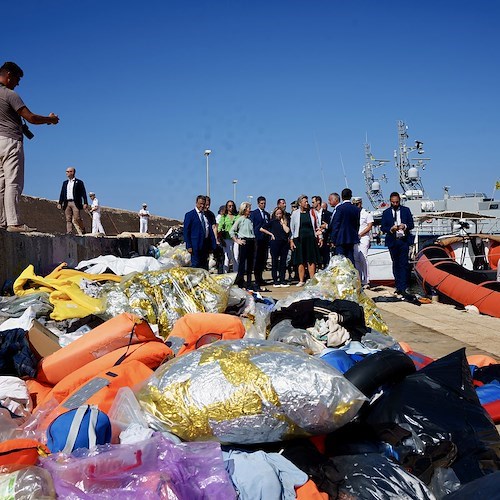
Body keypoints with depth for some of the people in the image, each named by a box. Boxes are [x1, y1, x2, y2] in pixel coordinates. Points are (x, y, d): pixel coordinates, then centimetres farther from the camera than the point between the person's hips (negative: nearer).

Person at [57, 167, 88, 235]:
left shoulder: (79, 182, 5)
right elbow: (62, 194, 18)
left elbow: (83, 193, 0)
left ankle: (82, 231, 5)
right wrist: (60, 203, 8)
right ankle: (69, 233, -5)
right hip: (67, 203, 5)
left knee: (77, 218, -10)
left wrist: (85, 203, -9)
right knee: (68, 219, -1)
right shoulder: (65, 183, 20)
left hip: (75, 203, -5)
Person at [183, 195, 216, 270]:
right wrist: (189, 246, -12)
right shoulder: (190, 215, -2)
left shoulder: (207, 215, 14)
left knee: (205, 267, 8)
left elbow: (210, 231, 15)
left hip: (206, 245, 6)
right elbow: (186, 232, -5)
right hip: (196, 245, -6)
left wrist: (212, 245, 8)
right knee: (195, 265, -7)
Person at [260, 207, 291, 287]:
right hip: (275, 243, -3)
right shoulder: (272, 222, 3)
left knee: (283, 262, 5)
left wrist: (283, 223, 0)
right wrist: (271, 234, -3)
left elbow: (287, 231, -6)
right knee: (274, 262, 1)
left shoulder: (285, 222, 11)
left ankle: (282, 280, 10)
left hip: (284, 243, 3)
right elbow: (262, 229, -1)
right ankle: (275, 281, 5)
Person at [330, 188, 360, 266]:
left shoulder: (339, 208, -10)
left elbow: (335, 225, -9)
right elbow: (357, 225, 12)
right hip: (352, 238, 5)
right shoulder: (356, 209, 6)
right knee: (351, 260, 8)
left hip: (341, 239, -5)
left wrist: (333, 239, -4)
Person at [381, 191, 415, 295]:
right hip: (392, 241, 1)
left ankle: (403, 287, -7)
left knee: (404, 264, -7)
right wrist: (391, 229, -15)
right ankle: (398, 287, 13)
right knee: (395, 264, 6)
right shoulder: (386, 212, 8)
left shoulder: (406, 210, 8)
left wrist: (405, 226, -15)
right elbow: (382, 227, 4)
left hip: (404, 240, -1)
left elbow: (412, 224, 7)